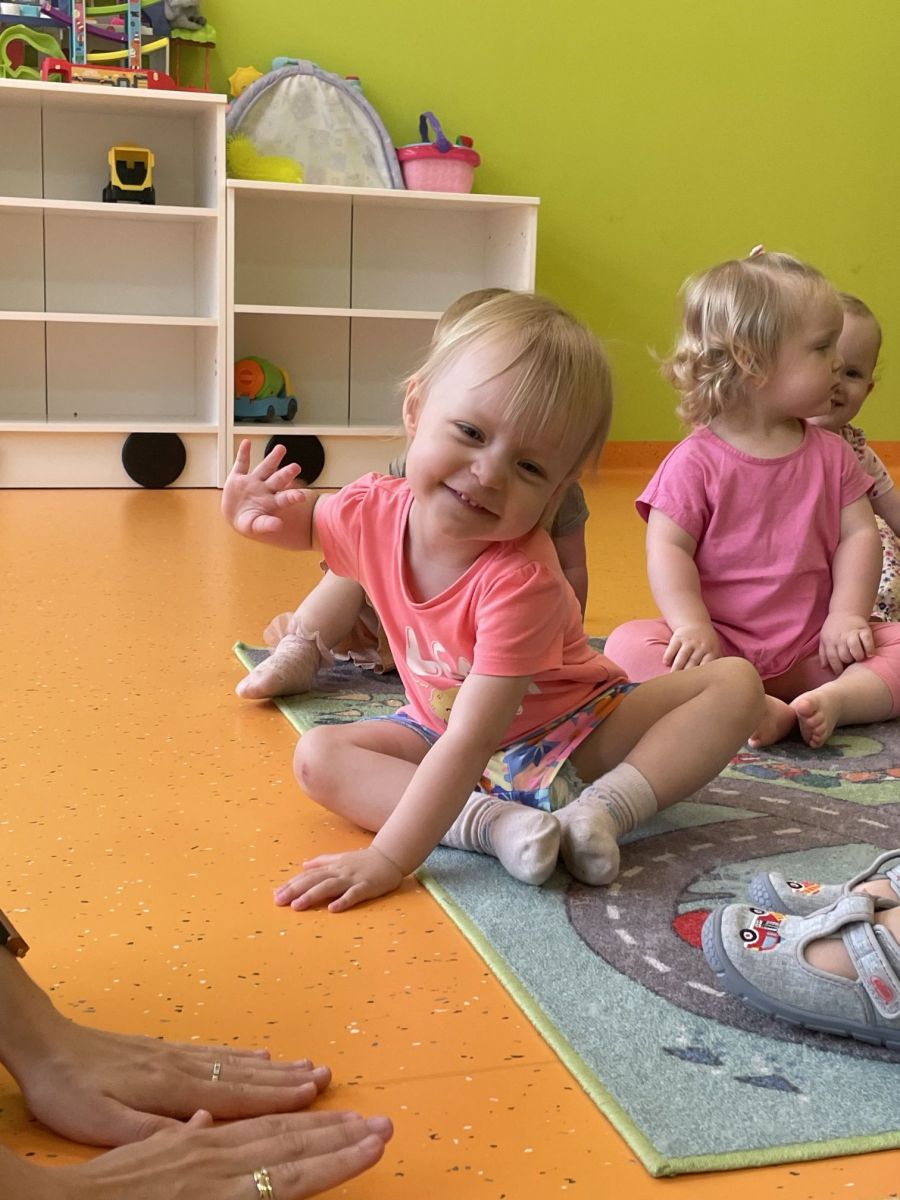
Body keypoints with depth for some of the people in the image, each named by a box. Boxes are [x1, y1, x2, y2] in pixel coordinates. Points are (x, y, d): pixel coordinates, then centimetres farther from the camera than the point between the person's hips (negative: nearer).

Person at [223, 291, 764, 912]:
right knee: (318, 755, -21)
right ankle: (493, 822, -32)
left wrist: (387, 860, -44)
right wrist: (263, 514, -17)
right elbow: (308, 523, 7)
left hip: (576, 730, -4)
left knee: (735, 683, -23)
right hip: (440, 728, 4)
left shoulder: (521, 580, -36)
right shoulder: (374, 511, -20)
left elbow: (470, 741, -40)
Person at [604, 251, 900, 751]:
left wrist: (847, 616, -11)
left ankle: (835, 700, -36)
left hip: (812, 648, 4)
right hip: (723, 644, -3)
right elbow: (668, 549, -11)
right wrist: (694, 627, -23)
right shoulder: (697, 461, -6)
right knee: (628, 645, -29)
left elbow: (859, 535, 3)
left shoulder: (832, 454, 7)